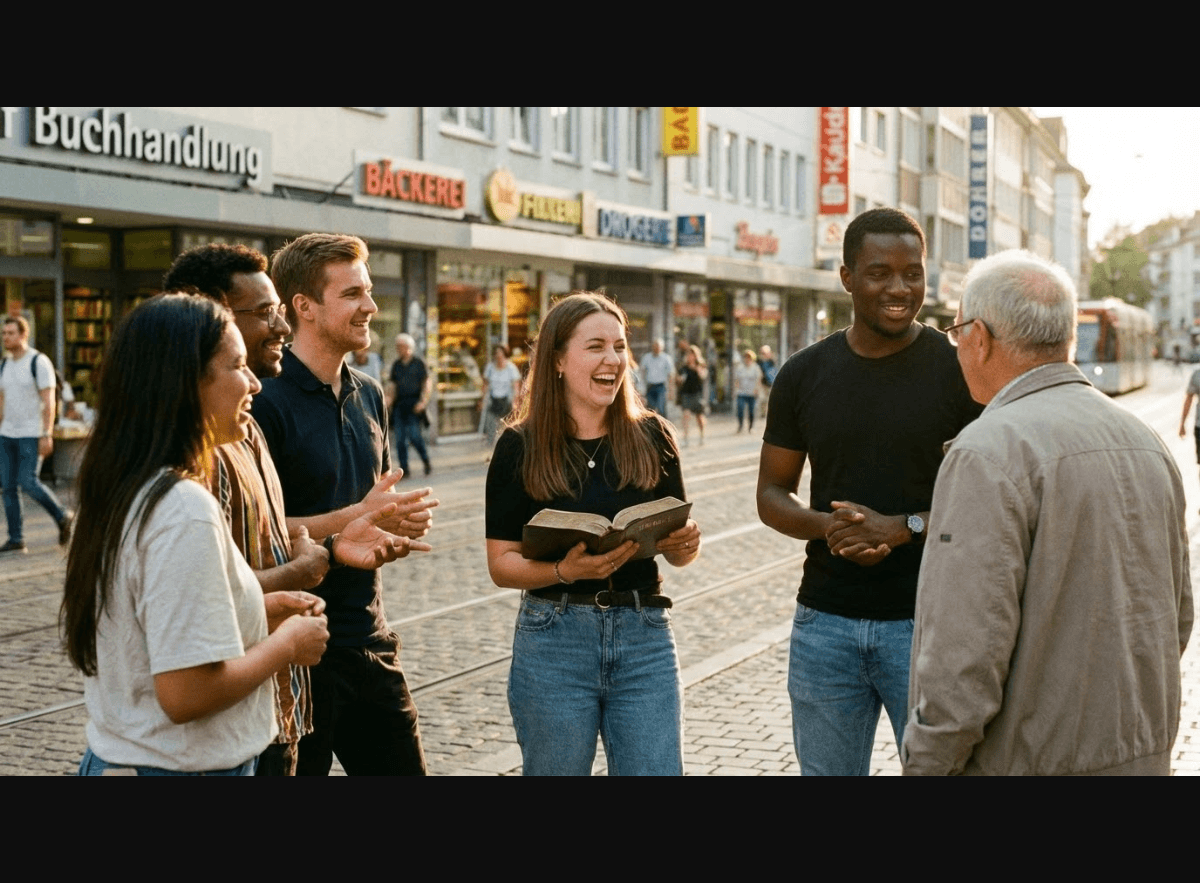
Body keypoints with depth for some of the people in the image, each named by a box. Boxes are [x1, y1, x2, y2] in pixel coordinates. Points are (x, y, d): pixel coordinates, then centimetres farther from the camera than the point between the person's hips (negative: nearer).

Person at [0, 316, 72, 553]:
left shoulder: (39, 362, -9)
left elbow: (49, 402, -13)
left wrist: (46, 435, -19)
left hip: (31, 435, -7)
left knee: (28, 483, -13)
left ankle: (62, 517, 9)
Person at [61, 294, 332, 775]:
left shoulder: (123, 492, 5)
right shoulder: (185, 511, -23)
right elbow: (187, 693, -26)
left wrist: (254, 611, 7)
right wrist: (286, 645, -12)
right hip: (180, 764, -9)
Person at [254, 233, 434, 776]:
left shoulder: (368, 395, 11)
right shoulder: (266, 401, -15)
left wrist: (397, 521, 3)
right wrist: (354, 518, -21)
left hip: (370, 640, 7)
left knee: (401, 766, 13)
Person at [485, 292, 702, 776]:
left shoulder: (651, 437, 3)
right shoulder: (520, 447, -4)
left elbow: (677, 549, 10)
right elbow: (501, 563, -4)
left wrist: (685, 544, -12)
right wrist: (565, 571, -22)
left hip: (644, 634, 2)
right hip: (554, 640, -1)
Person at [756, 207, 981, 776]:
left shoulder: (959, 371, -3)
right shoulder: (803, 376, 5)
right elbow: (772, 495, 9)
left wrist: (904, 527, -18)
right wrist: (826, 525, -12)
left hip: (927, 621, -3)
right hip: (825, 620, 3)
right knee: (825, 769, 12)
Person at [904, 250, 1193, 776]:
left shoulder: (989, 455, -19)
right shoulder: (1145, 443, 7)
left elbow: (963, 657, -24)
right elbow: (1174, 617, 16)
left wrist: (923, 768, -13)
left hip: (1029, 763, -8)